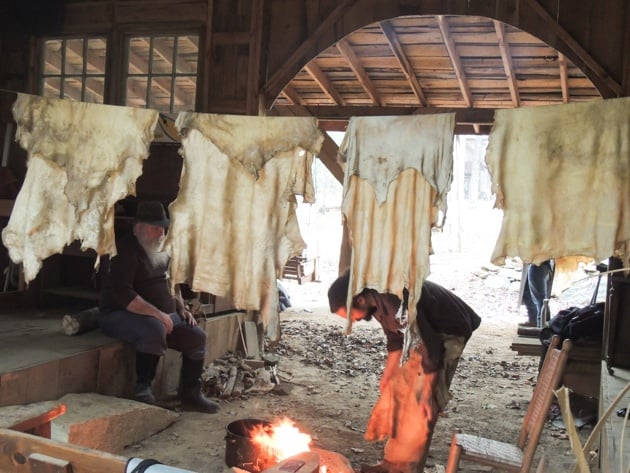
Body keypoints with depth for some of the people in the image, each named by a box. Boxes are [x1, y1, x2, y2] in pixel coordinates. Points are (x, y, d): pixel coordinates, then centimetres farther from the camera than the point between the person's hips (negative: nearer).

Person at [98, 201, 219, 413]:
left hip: (163, 315, 8)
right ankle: (143, 388, -24)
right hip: (120, 315, -8)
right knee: (154, 330, -38)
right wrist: (157, 314, -27)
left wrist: (181, 307, 10)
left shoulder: (161, 252, 15)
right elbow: (123, 294, -23)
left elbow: (171, 283, 28)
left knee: (197, 336, -7)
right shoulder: (126, 250, -13)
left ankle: (190, 391, 6)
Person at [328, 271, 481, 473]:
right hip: (428, 333, 9)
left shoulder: (397, 301, -34)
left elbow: (431, 346, -29)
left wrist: (427, 394, -22)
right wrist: (387, 376, 19)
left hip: (449, 333, -9)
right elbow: (395, 338, 11)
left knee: (420, 407, -9)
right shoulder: (376, 300, -6)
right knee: (400, 392, 9)